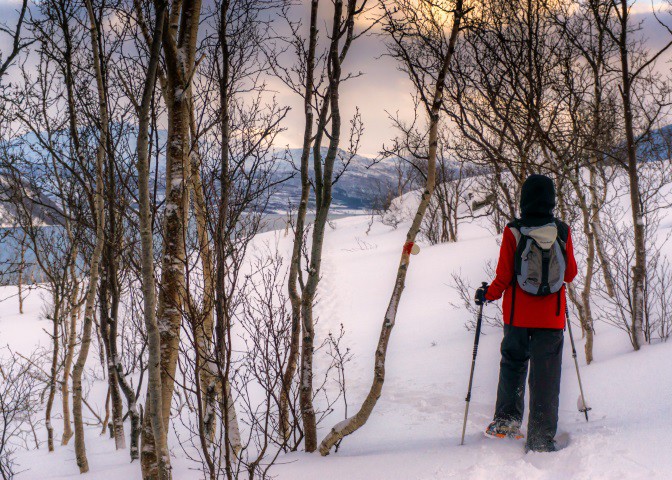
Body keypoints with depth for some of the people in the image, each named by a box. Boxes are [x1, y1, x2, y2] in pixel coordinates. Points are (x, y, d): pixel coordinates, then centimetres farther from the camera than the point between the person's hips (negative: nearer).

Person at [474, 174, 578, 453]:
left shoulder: (513, 232, -10)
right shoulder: (562, 232, -5)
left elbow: (504, 277, -7)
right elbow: (570, 273, 5)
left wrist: (487, 295, 11)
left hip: (518, 314, 0)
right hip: (552, 316, 0)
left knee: (512, 364, 22)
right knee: (545, 377, 5)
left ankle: (506, 420, 19)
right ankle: (541, 440, 5)